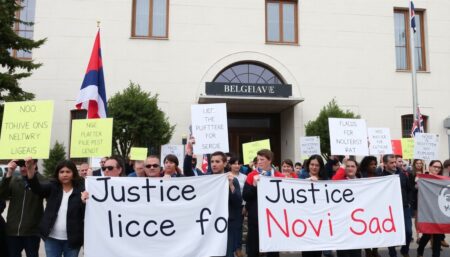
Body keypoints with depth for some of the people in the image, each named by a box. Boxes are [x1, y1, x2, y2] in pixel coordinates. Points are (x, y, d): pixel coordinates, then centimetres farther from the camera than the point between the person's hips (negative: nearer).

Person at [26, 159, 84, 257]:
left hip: (71, 239, -2)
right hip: (52, 238, 2)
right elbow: (36, 187, -13)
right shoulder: (52, 187, 4)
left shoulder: (80, 191, -5)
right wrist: (30, 168, -27)